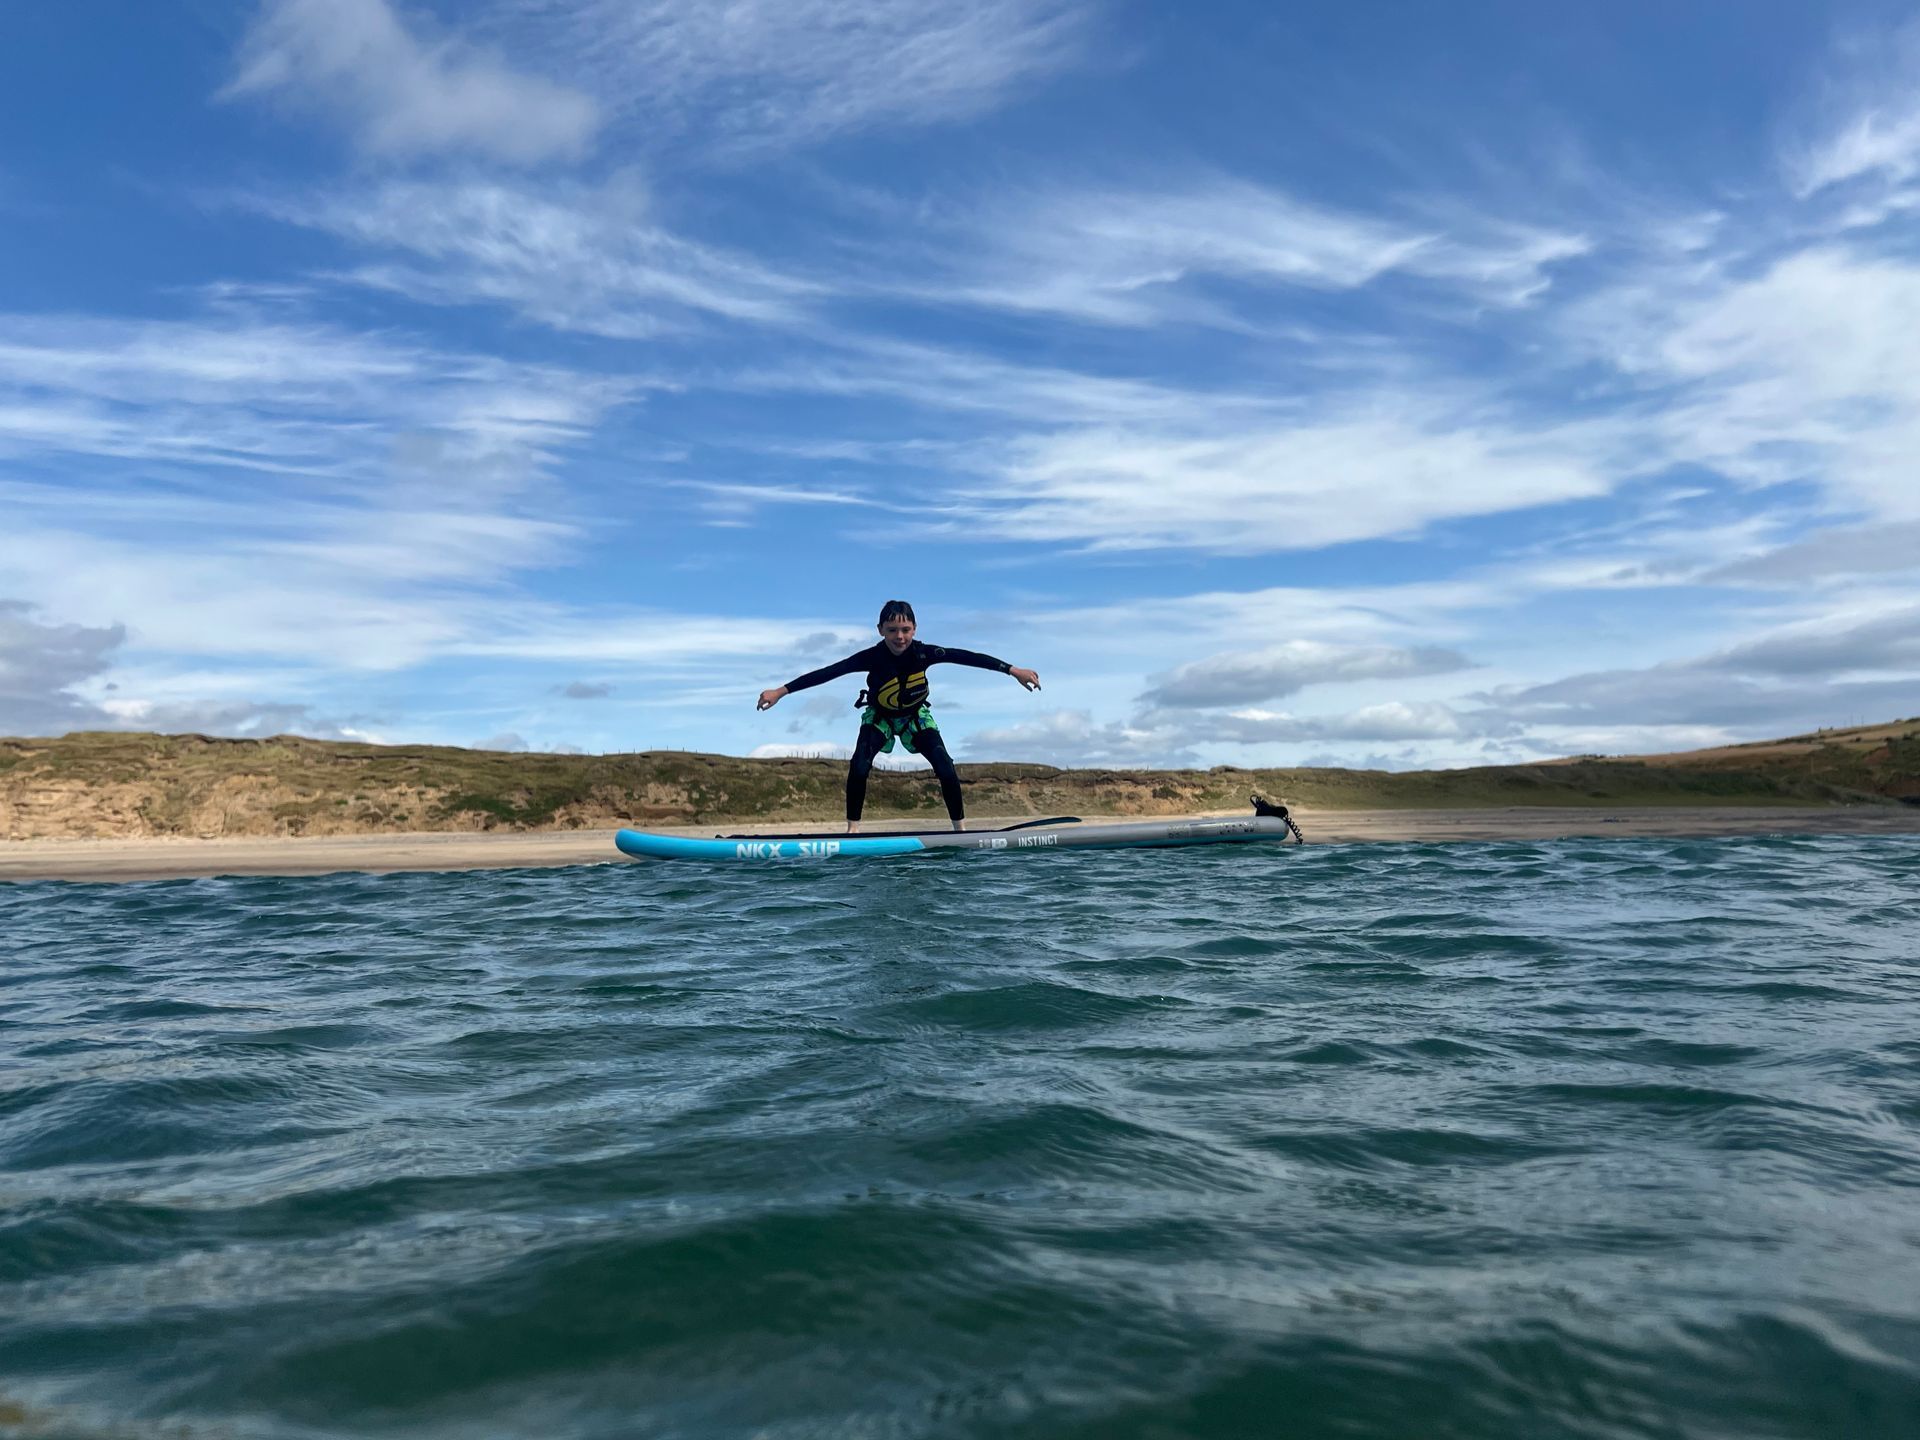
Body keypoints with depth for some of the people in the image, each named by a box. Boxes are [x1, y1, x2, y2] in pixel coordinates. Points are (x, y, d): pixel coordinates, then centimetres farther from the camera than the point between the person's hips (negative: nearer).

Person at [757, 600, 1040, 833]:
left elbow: (968, 657, -30)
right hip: (879, 717, -1)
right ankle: (853, 828, -8)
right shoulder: (872, 657, -32)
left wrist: (1015, 671, -33)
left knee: (945, 768, -15)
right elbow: (828, 672, -36)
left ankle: (961, 828, 1)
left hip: (916, 716, 1)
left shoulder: (923, 653, -30)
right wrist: (780, 691, -40)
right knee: (859, 766, -25)